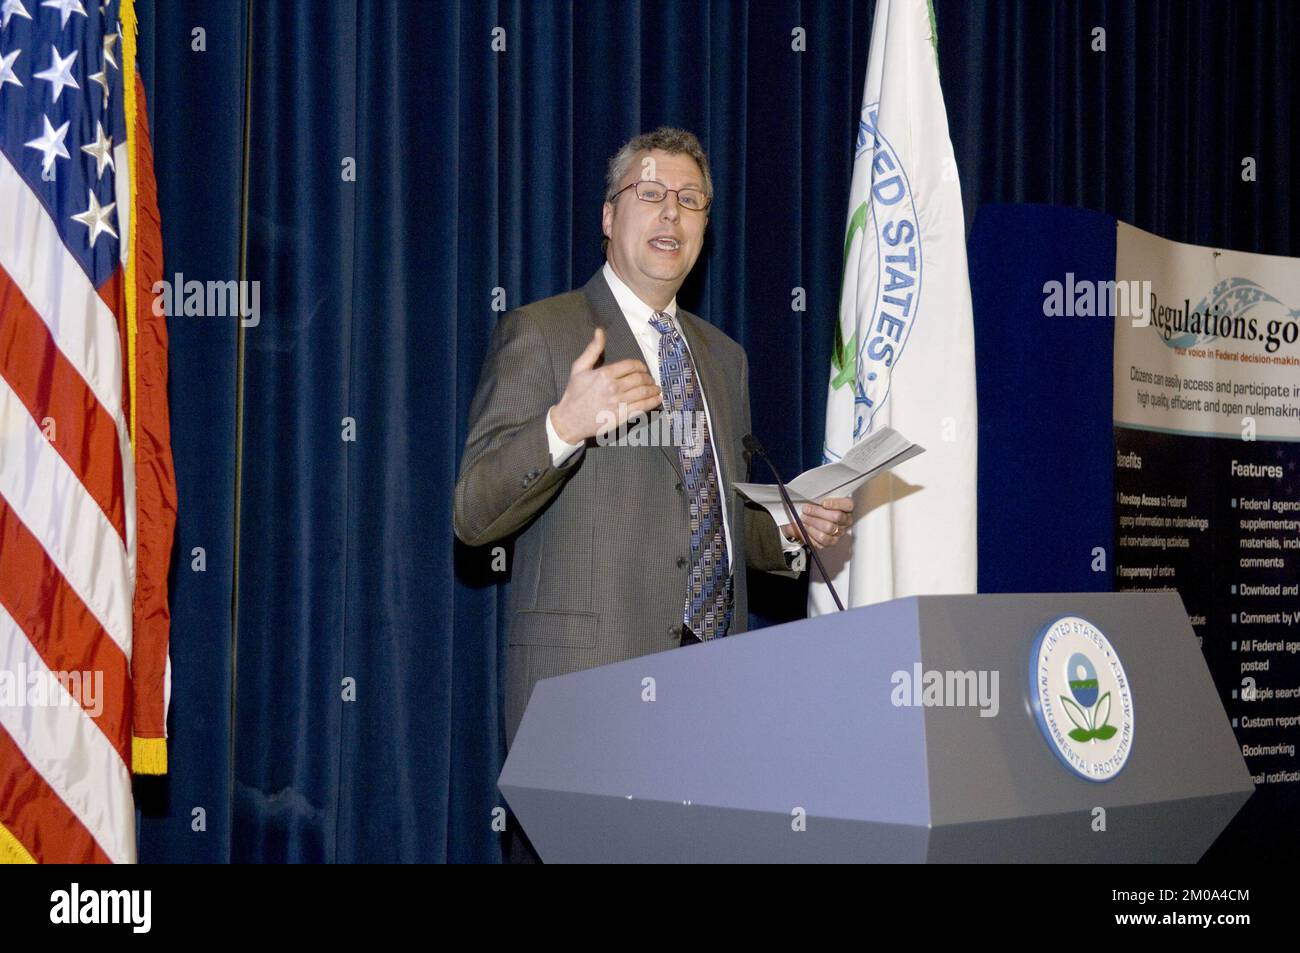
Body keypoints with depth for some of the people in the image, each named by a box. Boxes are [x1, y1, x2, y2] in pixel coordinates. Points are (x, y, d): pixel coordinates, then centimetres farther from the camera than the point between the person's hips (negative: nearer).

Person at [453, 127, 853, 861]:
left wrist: (791, 532, 7)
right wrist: (563, 427, -24)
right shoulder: (540, 334, 1)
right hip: (587, 688, -5)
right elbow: (474, 516, -7)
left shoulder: (723, 357, 21)